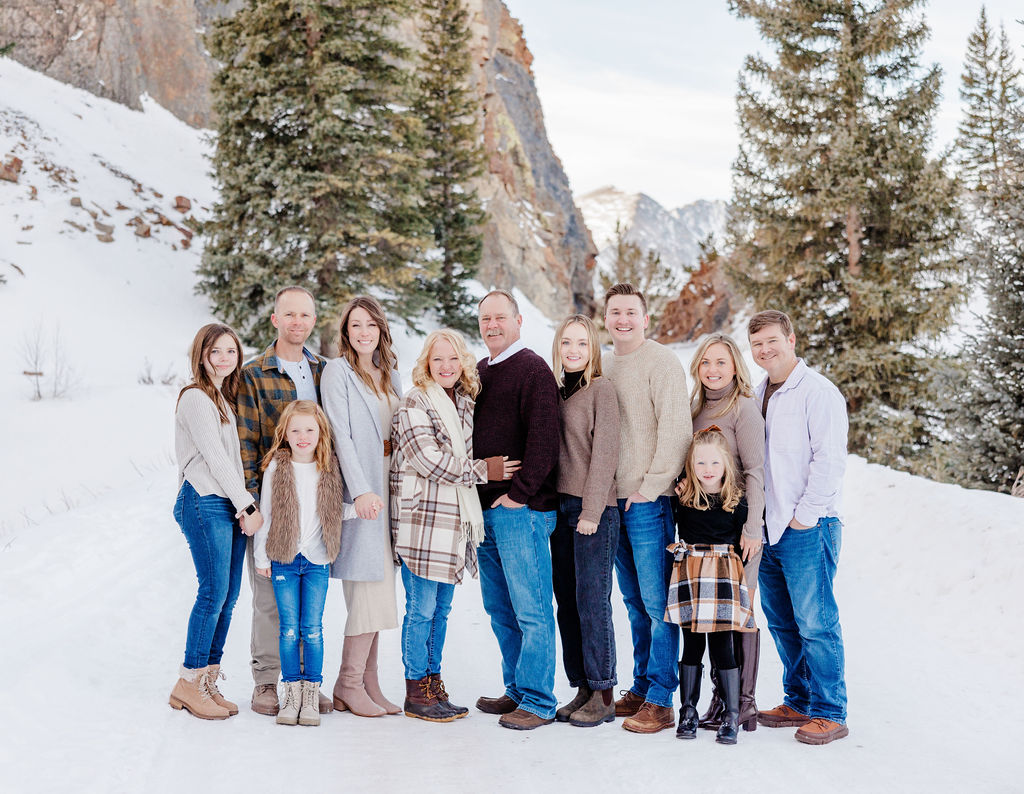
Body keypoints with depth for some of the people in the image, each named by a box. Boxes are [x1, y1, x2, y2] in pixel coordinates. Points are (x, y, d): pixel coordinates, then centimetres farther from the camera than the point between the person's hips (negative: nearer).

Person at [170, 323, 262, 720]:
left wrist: (245, 505, 5)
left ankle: (208, 682, 12)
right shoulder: (195, 398, -7)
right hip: (205, 504, -8)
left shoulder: (226, 397, 19)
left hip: (233, 505, 8)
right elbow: (215, 458, -12)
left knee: (229, 595, 6)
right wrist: (248, 507, -11)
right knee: (214, 592, -10)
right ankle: (188, 683, 0)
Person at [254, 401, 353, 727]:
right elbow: (265, 515, 3)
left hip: (317, 561, 1)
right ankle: (292, 692, 11)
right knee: (289, 629, 2)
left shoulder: (330, 470, 3)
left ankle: (312, 694, 9)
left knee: (312, 629, 1)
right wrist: (261, 557, 4)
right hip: (283, 561, 0)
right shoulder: (276, 468, -1)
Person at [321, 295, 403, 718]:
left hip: (389, 485, 7)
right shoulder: (337, 371, -3)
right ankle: (349, 684, 1)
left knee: (378, 587, 6)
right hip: (360, 488, -7)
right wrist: (361, 490, -20)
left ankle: (368, 683, 11)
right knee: (369, 587, -9)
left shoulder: (390, 374, 17)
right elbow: (341, 434, -11)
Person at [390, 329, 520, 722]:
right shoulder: (414, 405, -8)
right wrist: (483, 470, -10)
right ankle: (416, 693, 8)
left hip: (455, 520, 7)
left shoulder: (465, 403, 14)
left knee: (441, 608, 12)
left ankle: (434, 685, 21)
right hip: (423, 519, -7)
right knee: (421, 609, -2)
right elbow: (430, 461, -16)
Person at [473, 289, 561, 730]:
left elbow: (543, 440, -15)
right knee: (500, 609, 13)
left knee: (531, 610, -4)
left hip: (521, 509, -8)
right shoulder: (478, 373, 17)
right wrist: (476, 496, 13)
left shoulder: (532, 370, -7)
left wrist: (519, 494, -16)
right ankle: (517, 690, 23)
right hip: (485, 509, 9)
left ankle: (538, 702, 2)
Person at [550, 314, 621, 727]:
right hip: (561, 506, 7)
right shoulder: (557, 392, 14)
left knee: (592, 601, -5)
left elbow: (605, 454, -10)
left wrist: (591, 511, -14)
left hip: (593, 508, -7)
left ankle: (603, 696, 4)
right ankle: (582, 690, 16)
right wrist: (555, 505, 9)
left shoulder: (602, 389, -5)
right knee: (567, 602, 8)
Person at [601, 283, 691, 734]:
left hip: (650, 500, -7)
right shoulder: (603, 365, 15)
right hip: (614, 499, 7)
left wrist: (649, 488, -14)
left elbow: (674, 431, -14)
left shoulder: (662, 363, -8)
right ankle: (641, 688, 23)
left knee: (657, 602, -5)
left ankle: (660, 702, 0)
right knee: (634, 602, 14)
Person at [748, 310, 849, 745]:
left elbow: (830, 458, -14)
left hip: (807, 527, -8)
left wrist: (805, 514, -15)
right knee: (781, 622, 13)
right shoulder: (757, 395, 15)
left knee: (815, 622, -4)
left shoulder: (818, 391, -9)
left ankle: (829, 713, 4)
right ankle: (799, 703, 24)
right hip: (767, 526, 8)